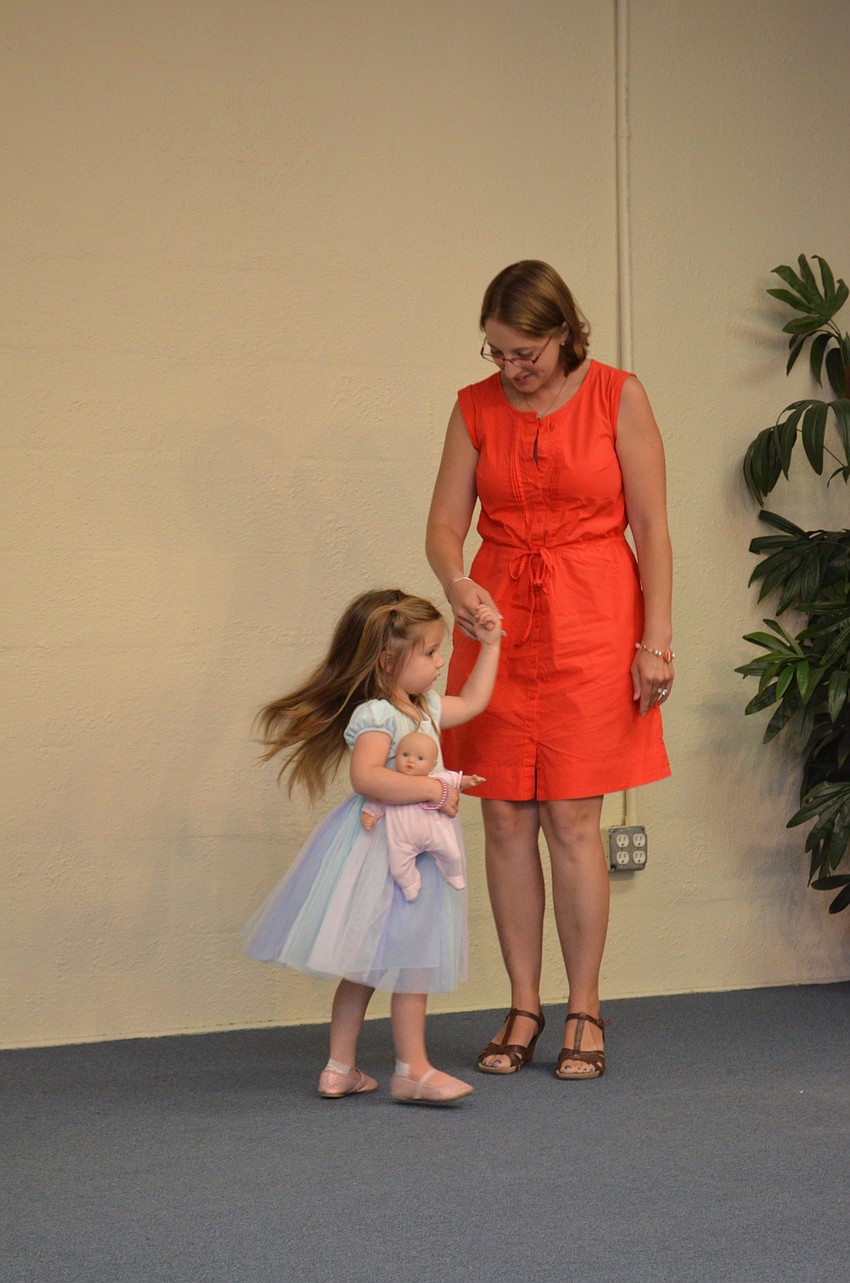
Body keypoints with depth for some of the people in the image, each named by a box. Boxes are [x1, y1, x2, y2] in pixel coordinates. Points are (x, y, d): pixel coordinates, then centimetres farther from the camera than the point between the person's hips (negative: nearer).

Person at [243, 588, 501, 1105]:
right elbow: (367, 776, -34)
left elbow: (472, 702, 28)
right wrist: (433, 789, -30)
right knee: (409, 963, -4)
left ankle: (341, 1068, 19)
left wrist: (490, 645, 25)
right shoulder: (375, 717, -19)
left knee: (370, 963, 13)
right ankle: (412, 1069, 4)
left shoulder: (424, 709, 12)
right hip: (380, 850, -10)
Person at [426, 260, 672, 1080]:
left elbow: (651, 527, -3)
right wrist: (455, 583, -17)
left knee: (571, 820, -4)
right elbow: (444, 524, 5)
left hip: (590, 621, -3)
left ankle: (584, 1014, 7)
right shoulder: (476, 408, 6)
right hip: (498, 619, 3)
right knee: (506, 819, 3)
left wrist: (656, 638, -8)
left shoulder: (617, 397, -2)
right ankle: (523, 1010, 13)